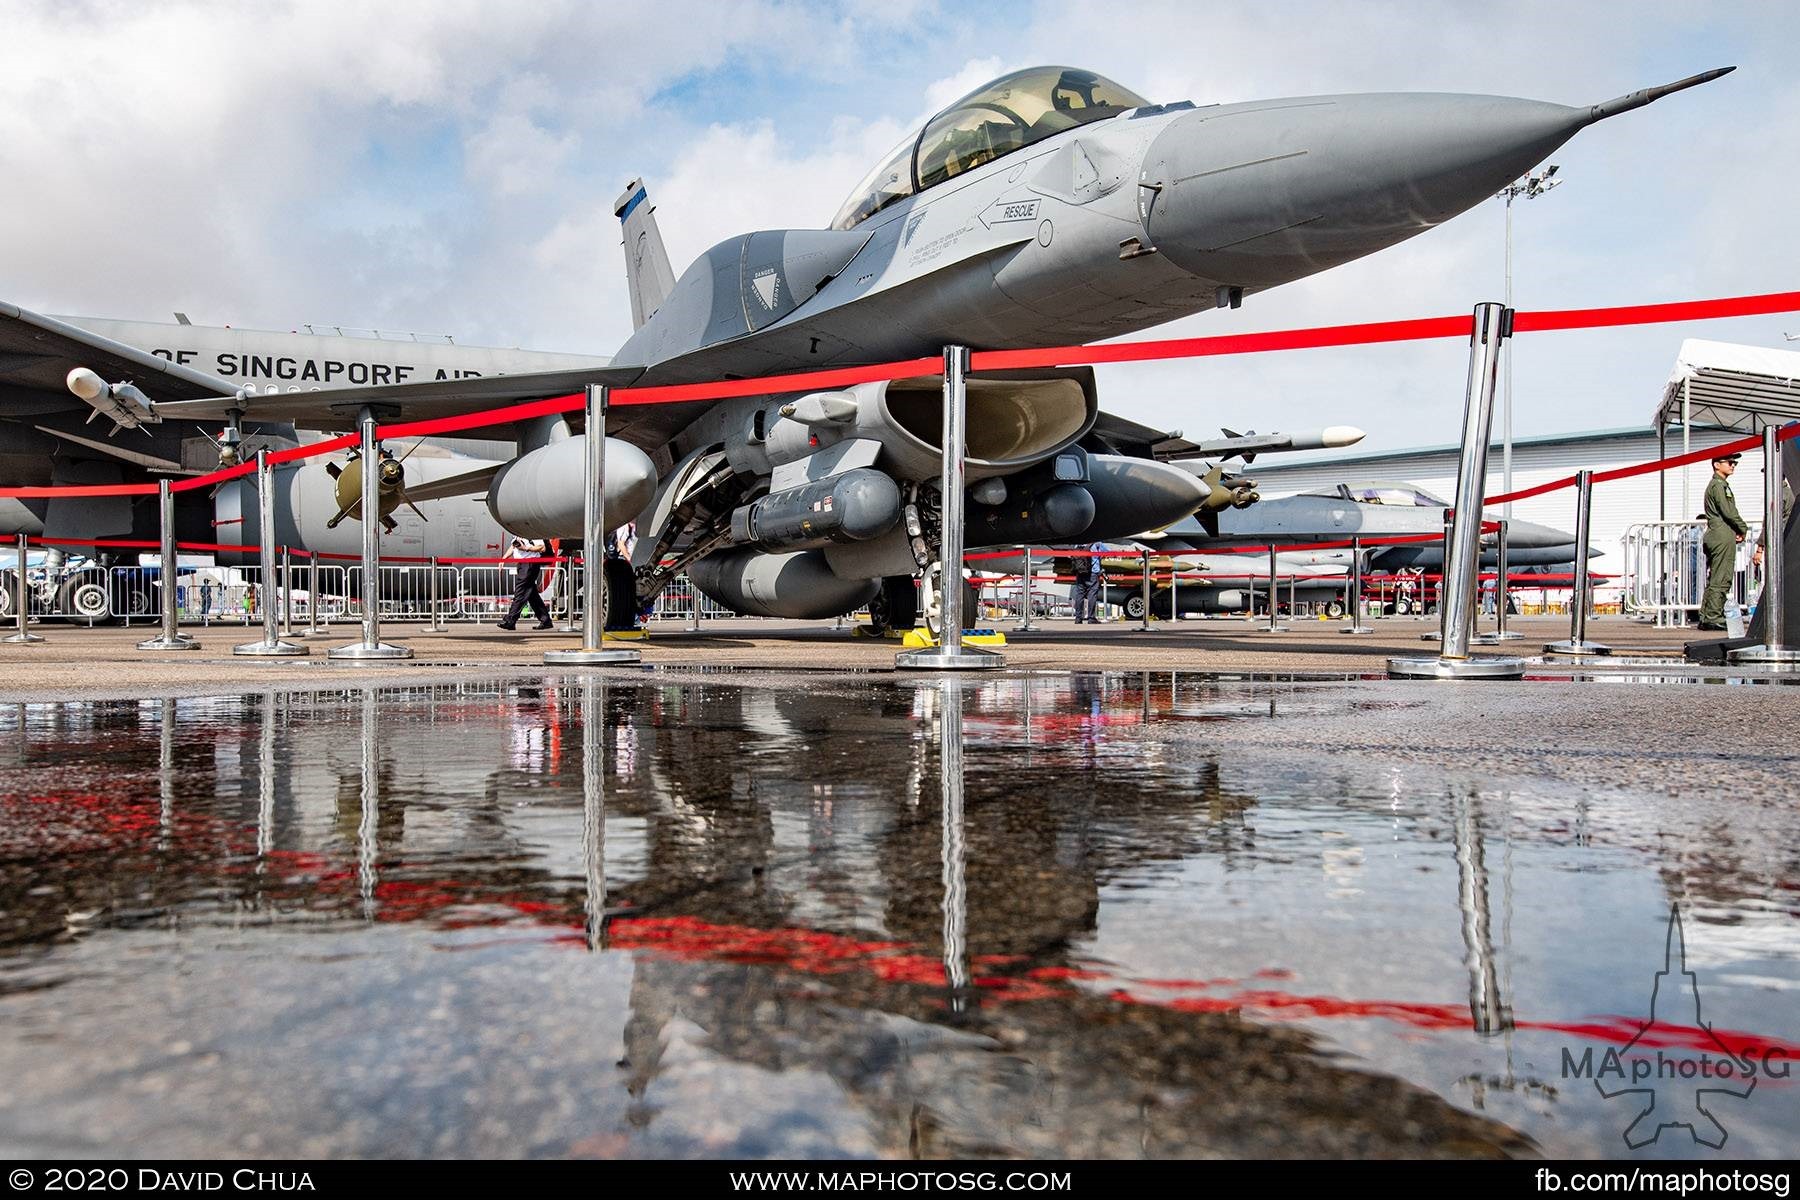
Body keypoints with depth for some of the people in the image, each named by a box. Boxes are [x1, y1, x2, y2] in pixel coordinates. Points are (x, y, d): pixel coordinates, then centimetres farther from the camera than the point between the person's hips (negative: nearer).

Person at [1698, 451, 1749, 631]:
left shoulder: (1722, 485, 22)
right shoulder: (1718, 485, -9)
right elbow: (1729, 512, -15)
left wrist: (1737, 531, 8)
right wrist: (1743, 529, -2)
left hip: (1715, 537, 10)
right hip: (1723, 537, -10)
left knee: (1714, 580, 10)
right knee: (1720, 580, -10)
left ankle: (1706, 618, 11)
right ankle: (1714, 618, -9)